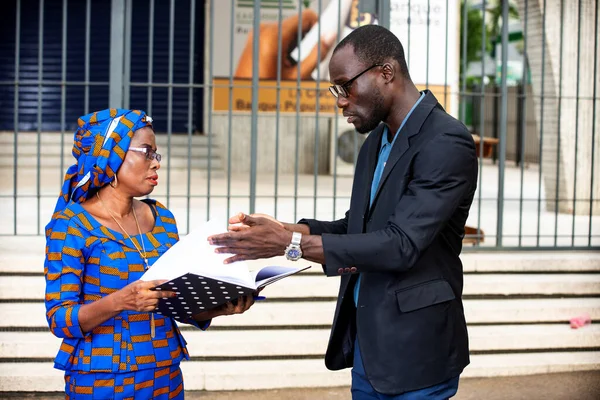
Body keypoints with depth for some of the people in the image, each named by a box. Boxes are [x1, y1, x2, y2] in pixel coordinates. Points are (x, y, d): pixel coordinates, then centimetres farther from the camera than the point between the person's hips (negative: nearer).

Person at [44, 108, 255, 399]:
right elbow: (59, 318, -14)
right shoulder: (71, 223, -10)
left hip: (167, 375, 5)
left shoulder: (161, 218, 5)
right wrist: (119, 301, -30)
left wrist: (217, 307, -9)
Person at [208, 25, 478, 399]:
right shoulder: (377, 140, 10)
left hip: (414, 350, -8)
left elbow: (401, 244, -25)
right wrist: (288, 228, -2)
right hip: (364, 342, 8)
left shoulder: (447, 142, -18)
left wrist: (291, 243, -24)